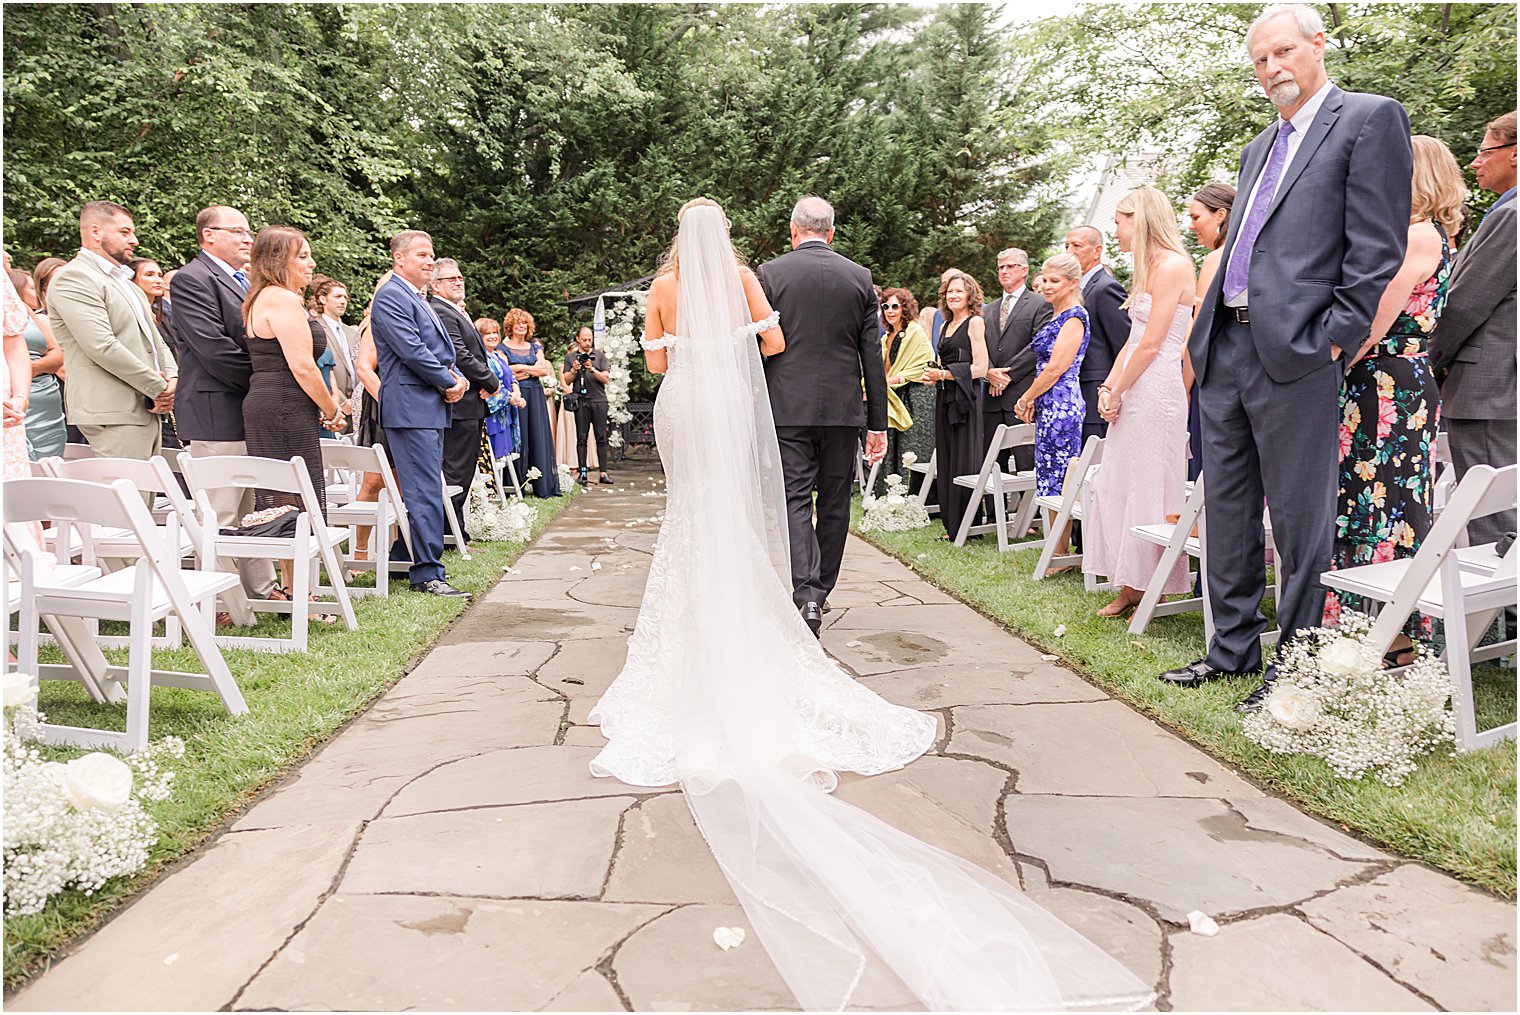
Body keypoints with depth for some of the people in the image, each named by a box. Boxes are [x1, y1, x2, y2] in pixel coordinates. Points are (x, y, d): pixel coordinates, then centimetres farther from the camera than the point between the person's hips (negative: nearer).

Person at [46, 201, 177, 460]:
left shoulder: (125, 282, 23)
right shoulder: (73, 278, -7)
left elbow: (154, 338, 22)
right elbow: (102, 346, -17)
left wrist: (172, 377, 2)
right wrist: (158, 387, -13)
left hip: (147, 410, 9)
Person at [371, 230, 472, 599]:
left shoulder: (419, 300, 22)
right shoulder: (390, 297, -9)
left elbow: (443, 348, 22)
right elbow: (411, 350, -18)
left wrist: (459, 379, 2)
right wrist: (449, 383, -9)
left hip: (432, 406, 10)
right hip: (410, 406, -10)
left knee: (418, 489, 13)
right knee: (425, 492, -10)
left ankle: (399, 561, 22)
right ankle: (427, 573, -6)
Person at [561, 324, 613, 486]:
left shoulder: (600, 355, 10)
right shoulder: (570, 357, 12)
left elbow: (605, 378, 2)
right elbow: (566, 381, 9)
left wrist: (592, 369, -13)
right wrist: (574, 370, -9)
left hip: (599, 400, 0)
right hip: (581, 401, 0)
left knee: (601, 438, -2)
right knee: (581, 438, 0)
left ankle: (603, 473, -2)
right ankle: (582, 472, 2)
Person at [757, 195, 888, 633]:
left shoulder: (769, 273, -1)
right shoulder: (860, 277, 5)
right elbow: (873, 358, 3)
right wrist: (878, 423, 7)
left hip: (788, 407, -2)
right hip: (843, 409, 2)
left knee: (796, 499, 0)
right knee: (835, 501, 12)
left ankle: (805, 594, -15)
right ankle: (821, 589, 23)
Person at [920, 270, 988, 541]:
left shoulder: (975, 322, -5)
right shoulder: (947, 326, 18)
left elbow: (980, 368, -12)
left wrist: (944, 374, -12)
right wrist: (933, 375, 5)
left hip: (965, 398, -8)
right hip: (944, 399, 8)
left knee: (964, 463, -5)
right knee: (946, 463, 8)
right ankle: (952, 525, 14)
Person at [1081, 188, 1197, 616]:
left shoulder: (1172, 265, -12)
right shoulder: (1149, 267, 17)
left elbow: (1150, 346, -16)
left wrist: (1117, 394, -9)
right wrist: (1108, 388, 6)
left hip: (1156, 393, -10)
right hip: (1132, 394, 10)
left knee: (1148, 491, -2)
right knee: (1118, 486, 10)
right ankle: (1130, 589, 18)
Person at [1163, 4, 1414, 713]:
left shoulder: (1369, 119, 0)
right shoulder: (1259, 147, 23)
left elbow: (1378, 247, -8)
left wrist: (1336, 337, -14)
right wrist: (1205, 334, 12)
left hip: (1295, 354, -8)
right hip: (1225, 349, 8)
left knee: (1299, 520, -1)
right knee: (1227, 509, 12)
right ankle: (1234, 647, 23)